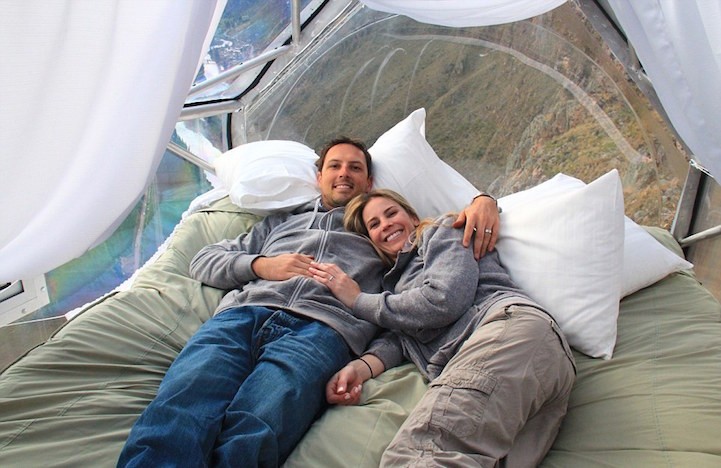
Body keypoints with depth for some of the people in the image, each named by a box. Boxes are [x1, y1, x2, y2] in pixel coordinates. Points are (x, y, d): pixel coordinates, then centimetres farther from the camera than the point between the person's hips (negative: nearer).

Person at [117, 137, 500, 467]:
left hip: (322, 328, -2)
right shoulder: (281, 222, 38)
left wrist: (483, 200, 12)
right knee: (175, 415, -31)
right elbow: (204, 260, 33)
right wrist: (260, 264, 13)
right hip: (244, 313, 3)